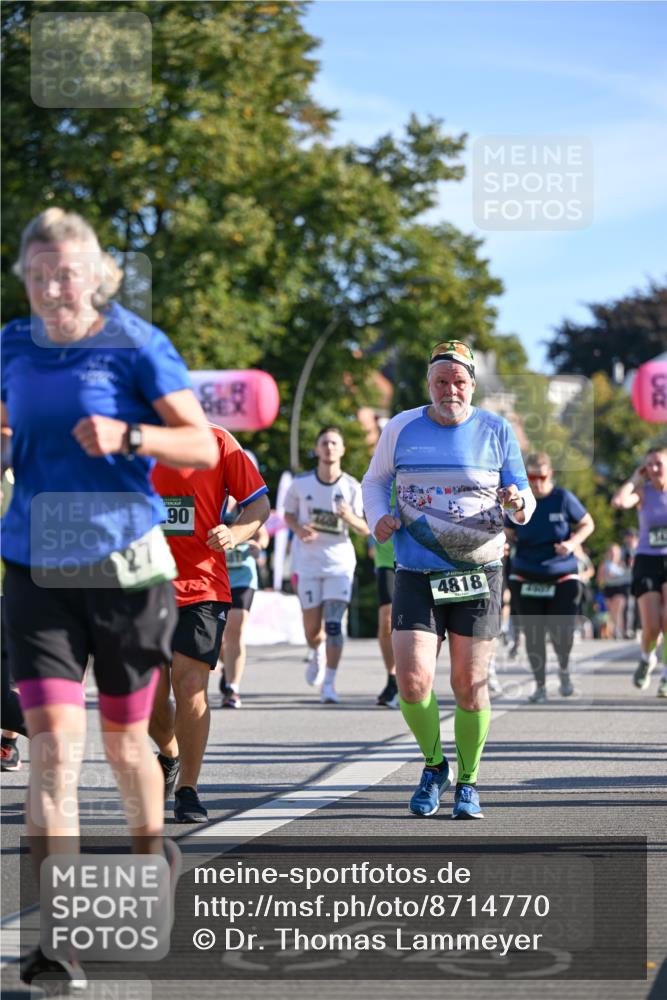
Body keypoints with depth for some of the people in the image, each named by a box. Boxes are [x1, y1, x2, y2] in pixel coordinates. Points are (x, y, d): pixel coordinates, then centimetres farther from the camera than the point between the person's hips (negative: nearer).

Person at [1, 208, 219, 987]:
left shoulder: (136, 345, -5)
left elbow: (203, 447, -8)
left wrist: (127, 436, -24)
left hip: (127, 569, -2)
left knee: (124, 741, 11)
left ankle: (152, 851, 42)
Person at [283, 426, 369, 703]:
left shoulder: (351, 487, -2)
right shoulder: (301, 483, -1)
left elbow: (365, 530, 2)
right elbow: (288, 515, 12)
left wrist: (350, 518, -21)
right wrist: (299, 529, -11)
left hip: (340, 562, -1)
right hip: (308, 562, 1)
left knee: (333, 624, -14)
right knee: (312, 630, 5)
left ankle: (329, 684, -8)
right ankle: (318, 653, 41)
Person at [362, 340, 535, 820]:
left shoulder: (497, 431, 3)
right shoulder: (402, 428, 4)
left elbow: (523, 498, 7)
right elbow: (374, 481, 17)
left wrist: (519, 502, -16)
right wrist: (379, 516, -3)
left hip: (478, 573, 0)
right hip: (416, 575, 0)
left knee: (469, 686, 0)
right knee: (412, 681, -12)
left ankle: (468, 782, 19)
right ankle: (434, 763, 15)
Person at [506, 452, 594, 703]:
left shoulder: (563, 498, -7)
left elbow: (587, 524, 3)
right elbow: (509, 534, 9)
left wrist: (573, 543, -14)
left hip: (562, 576, -1)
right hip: (526, 578, 2)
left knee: (562, 631, -10)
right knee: (533, 633, 0)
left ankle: (564, 670, 21)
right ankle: (540, 685, 15)